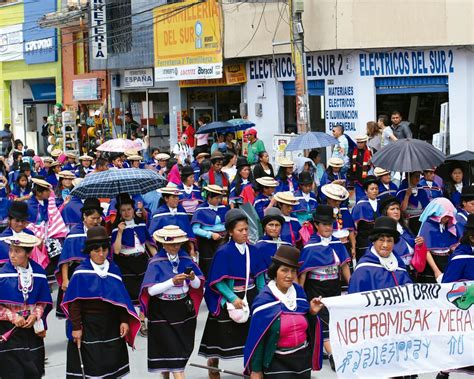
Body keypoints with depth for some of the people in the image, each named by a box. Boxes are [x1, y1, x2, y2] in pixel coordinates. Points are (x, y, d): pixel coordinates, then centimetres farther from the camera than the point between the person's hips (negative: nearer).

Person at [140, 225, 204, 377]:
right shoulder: (156, 262, -11)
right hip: (162, 311, -5)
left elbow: (197, 285, 3)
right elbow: (151, 290, -18)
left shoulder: (185, 258, 1)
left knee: (184, 347, 12)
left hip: (183, 308, 5)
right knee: (172, 349, -8)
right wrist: (172, 282, -27)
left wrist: (193, 278, -20)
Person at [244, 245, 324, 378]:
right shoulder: (264, 300, -14)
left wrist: (312, 312, -8)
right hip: (277, 362, -5)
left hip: (303, 357, 5)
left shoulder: (298, 291, 0)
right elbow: (256, 338, -12)